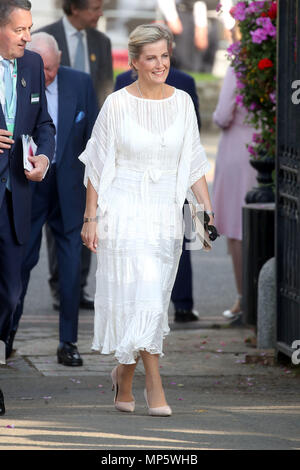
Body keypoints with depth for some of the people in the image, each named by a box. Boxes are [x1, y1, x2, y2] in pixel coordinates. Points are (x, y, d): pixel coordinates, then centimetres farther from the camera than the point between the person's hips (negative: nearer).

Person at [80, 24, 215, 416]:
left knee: (151, 299, 8)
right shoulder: (117, 104, -5)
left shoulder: (182, 102, 5)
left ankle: (124, 375, 26)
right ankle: (154, 386, -8)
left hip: (166, 214, 4)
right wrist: (91, 218, -4)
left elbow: (194, 163, 9)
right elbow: (98, 166, -1)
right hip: (124, 213, -4)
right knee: (142, 294, -12)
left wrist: (208, 213, 2)